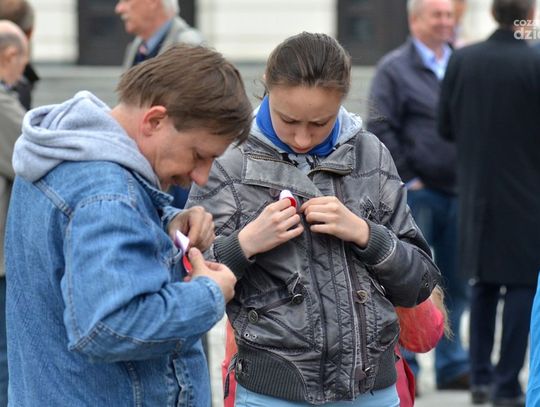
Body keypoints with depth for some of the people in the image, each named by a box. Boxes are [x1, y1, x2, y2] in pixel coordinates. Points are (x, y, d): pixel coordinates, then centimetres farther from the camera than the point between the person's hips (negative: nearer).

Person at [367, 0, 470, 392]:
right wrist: (408, 179, -10)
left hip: (458, 192, 5)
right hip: (416, 194, -4)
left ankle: (453, 365, 18)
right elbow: (380, 129, -6)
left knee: (456, 285, 9)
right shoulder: (394, 68, -2)